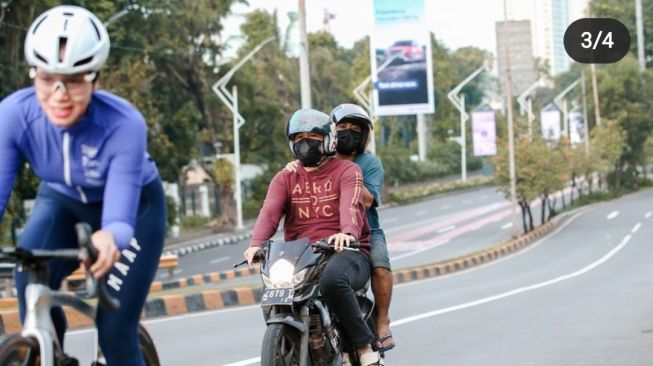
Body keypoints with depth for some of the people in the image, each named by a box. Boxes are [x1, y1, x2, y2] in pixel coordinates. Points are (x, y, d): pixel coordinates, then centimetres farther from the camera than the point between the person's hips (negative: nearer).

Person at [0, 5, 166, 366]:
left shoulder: (123, 125, -38)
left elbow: (120, 212, -42)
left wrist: (110, 237, -67)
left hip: (135, 205, -2)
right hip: (62, 200, 2)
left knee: (115, 329, -11)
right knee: (30, 276, -28)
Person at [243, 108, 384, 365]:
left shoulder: (347, 171, 5)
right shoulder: (284, 179, 17)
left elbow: (350, 205, -16)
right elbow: (270, 211, -3)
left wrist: (347, 233, -40)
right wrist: (256, 244, -24)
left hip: (343, 251, -4)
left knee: (333, 279, -39)